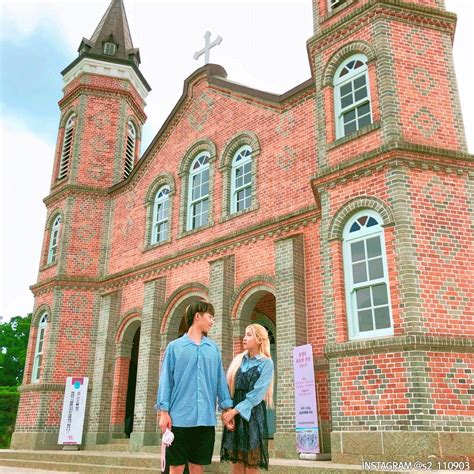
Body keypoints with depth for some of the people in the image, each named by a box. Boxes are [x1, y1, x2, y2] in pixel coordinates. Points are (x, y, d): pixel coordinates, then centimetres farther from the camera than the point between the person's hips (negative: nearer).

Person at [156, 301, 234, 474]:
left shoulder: (213, 349, 11)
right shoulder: (175, 347, 2)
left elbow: (220, 379, 11)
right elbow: (166, 380, 0)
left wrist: (227, 407, 5)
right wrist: (164, 412, -6)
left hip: (205, 418, 3)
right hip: (179, 417, -3)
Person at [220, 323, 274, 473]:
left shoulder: (266, 363, -2)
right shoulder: (238, 360, 11)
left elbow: (256, 394, -10)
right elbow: (228, 386, 6)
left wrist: (233, 412, -14)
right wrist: (226, 410, -8)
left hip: (252, 415, -4)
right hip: (234, 414, 4)